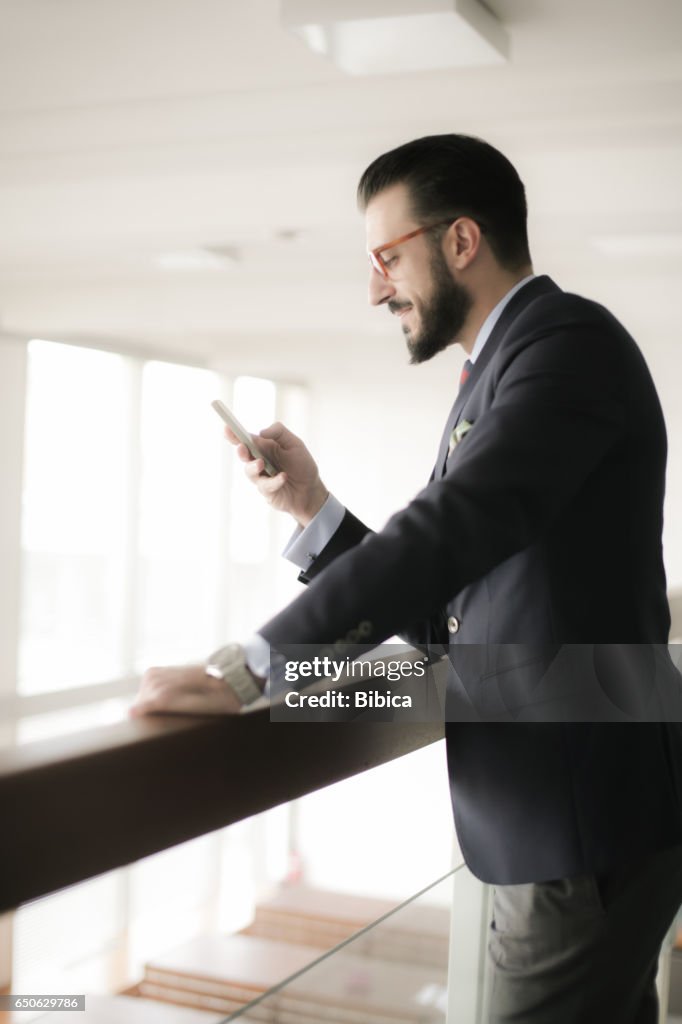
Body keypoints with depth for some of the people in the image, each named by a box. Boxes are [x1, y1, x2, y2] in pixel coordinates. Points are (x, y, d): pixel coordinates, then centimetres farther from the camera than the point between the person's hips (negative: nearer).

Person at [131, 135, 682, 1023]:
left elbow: (452, 529, -27)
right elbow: (442, 622, 13)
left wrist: (248, 666, -28)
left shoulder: (569, 338, -12)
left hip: (585, 822, -9)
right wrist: (313, 508, 5)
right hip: (540, 823, 9)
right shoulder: (501, 369, 17)